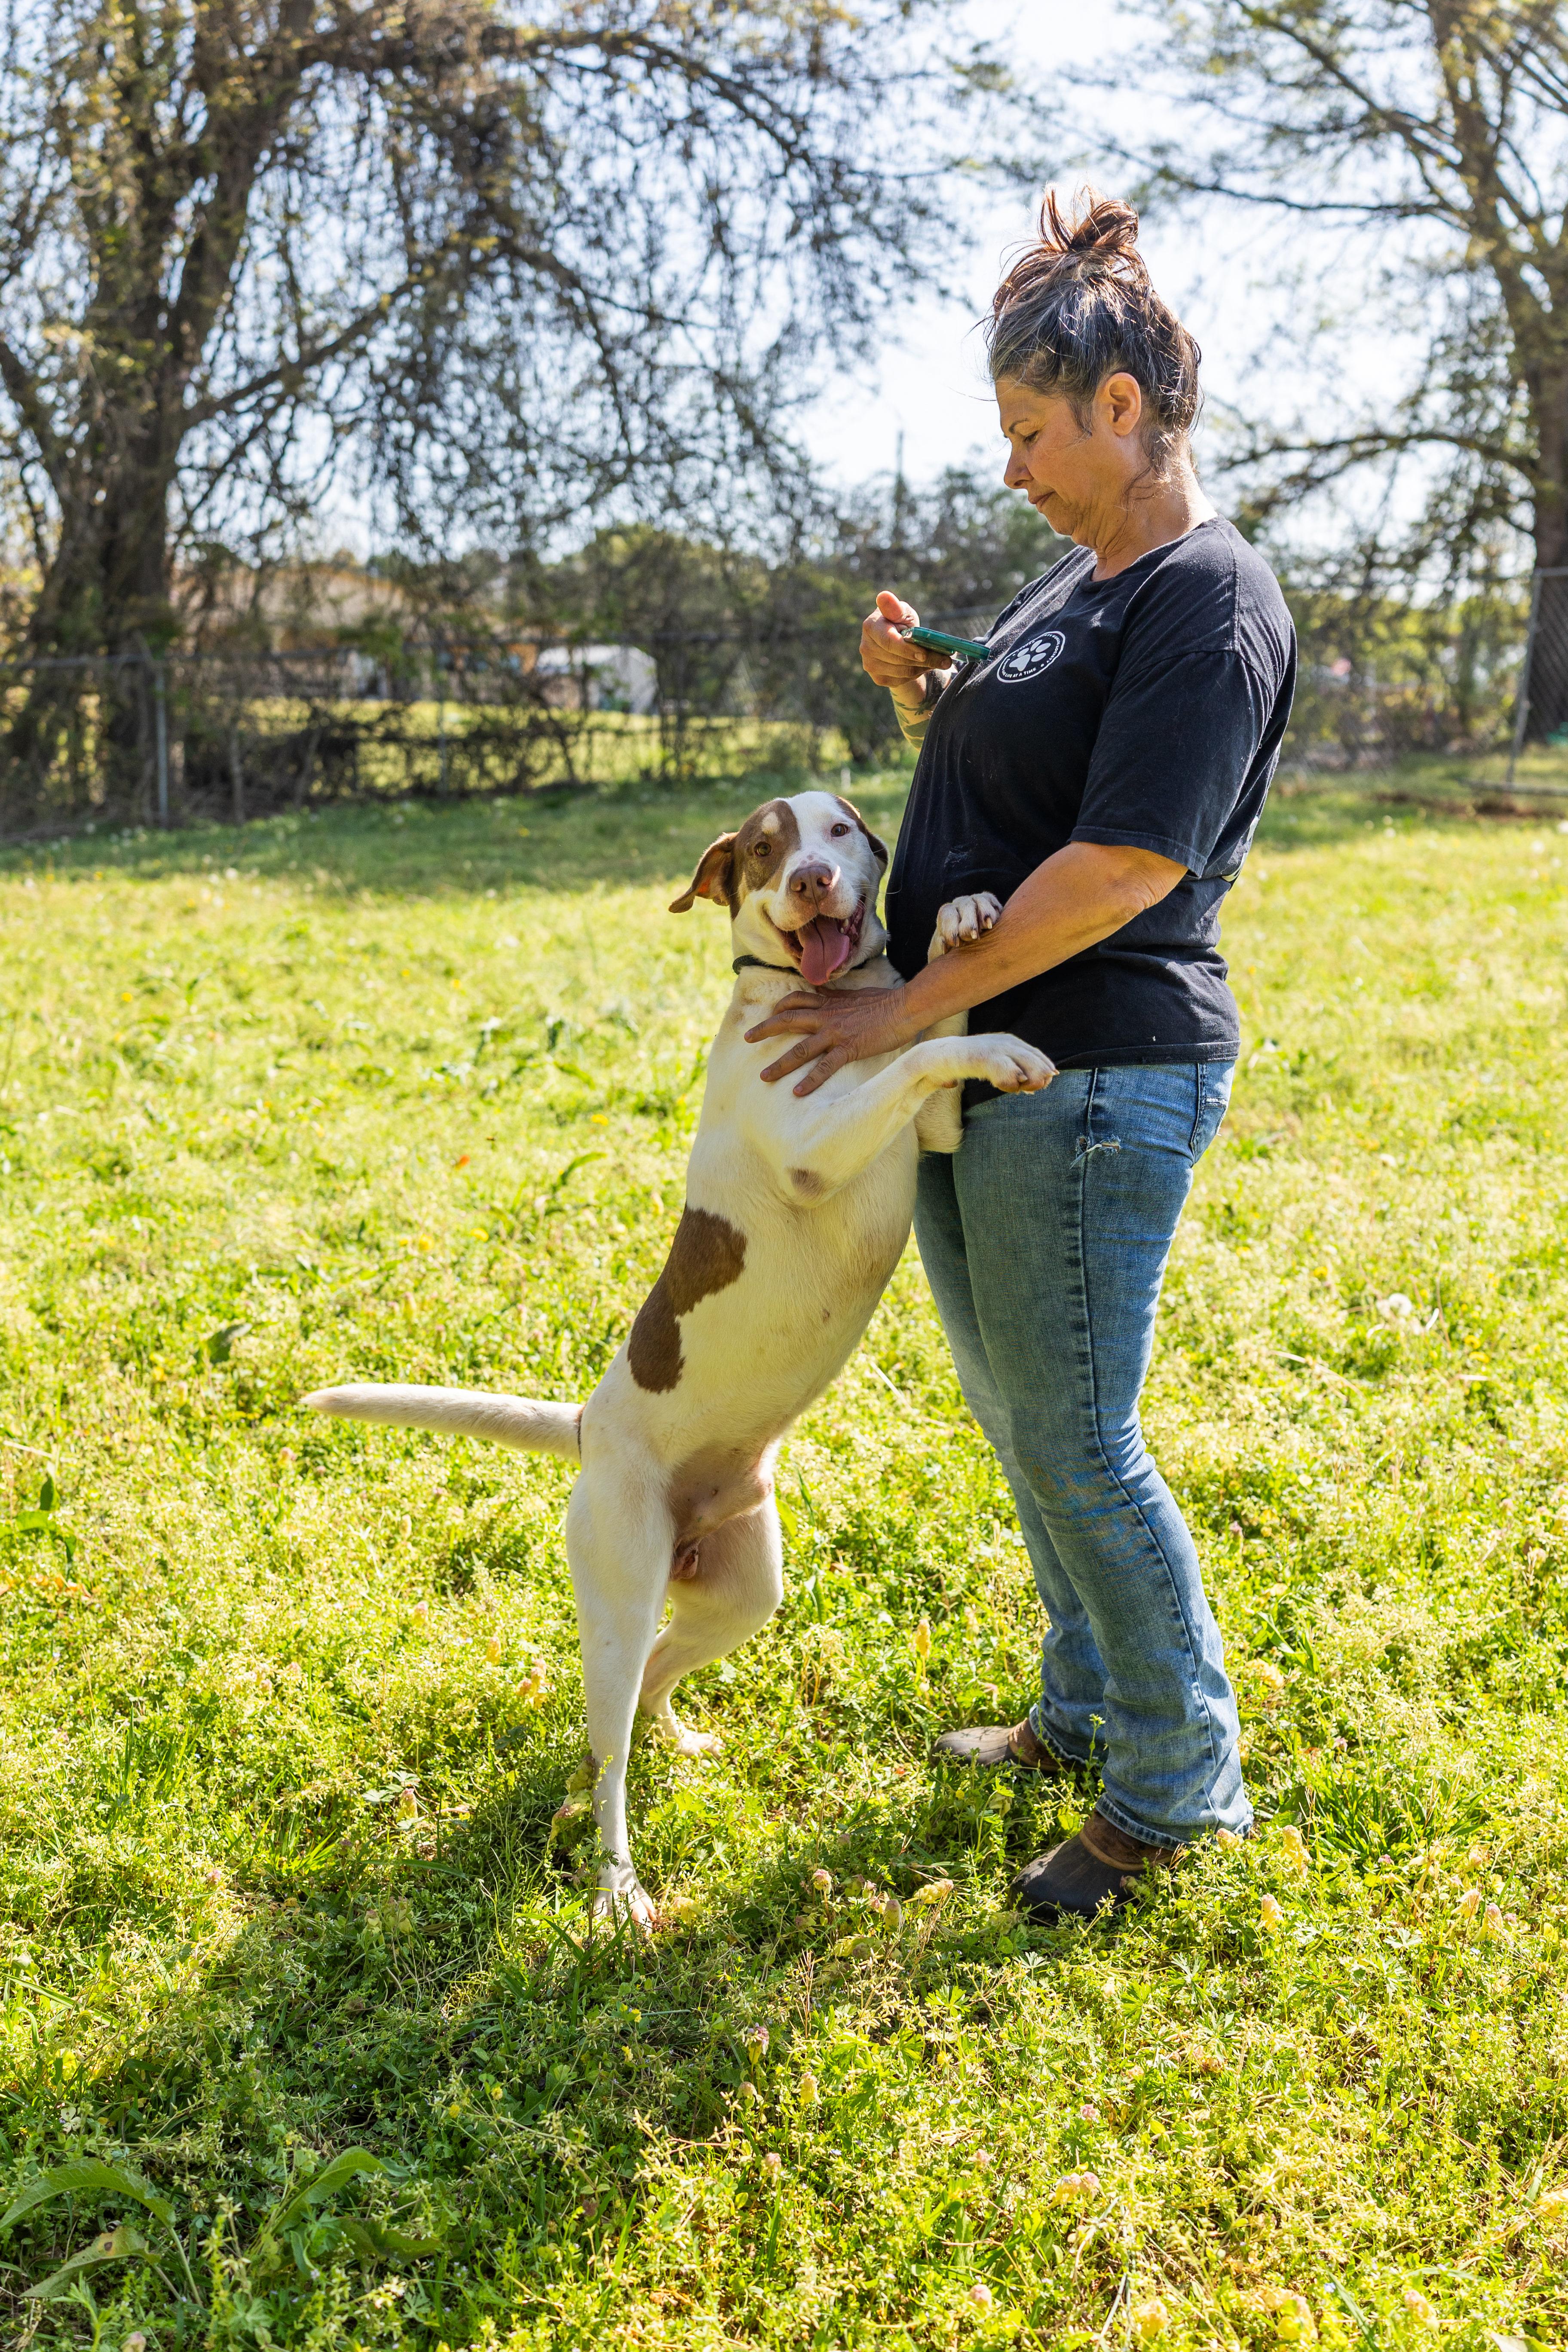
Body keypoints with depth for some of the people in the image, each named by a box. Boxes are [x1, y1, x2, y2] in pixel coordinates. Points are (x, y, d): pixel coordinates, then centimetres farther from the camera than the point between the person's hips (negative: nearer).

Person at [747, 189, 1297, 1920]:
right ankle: (1087, 1711, 35)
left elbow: (1124, 863, -23)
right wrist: (914, 694, 5)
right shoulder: (1076, 582, 15)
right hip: (980, 1066, 10)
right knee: (1017, 1414, 18)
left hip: (1094, 1076, -10)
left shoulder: (1209, 603, -15)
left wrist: (908, 1008, -19)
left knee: (1073, 1440, -2)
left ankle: (1179, 1783, 16)